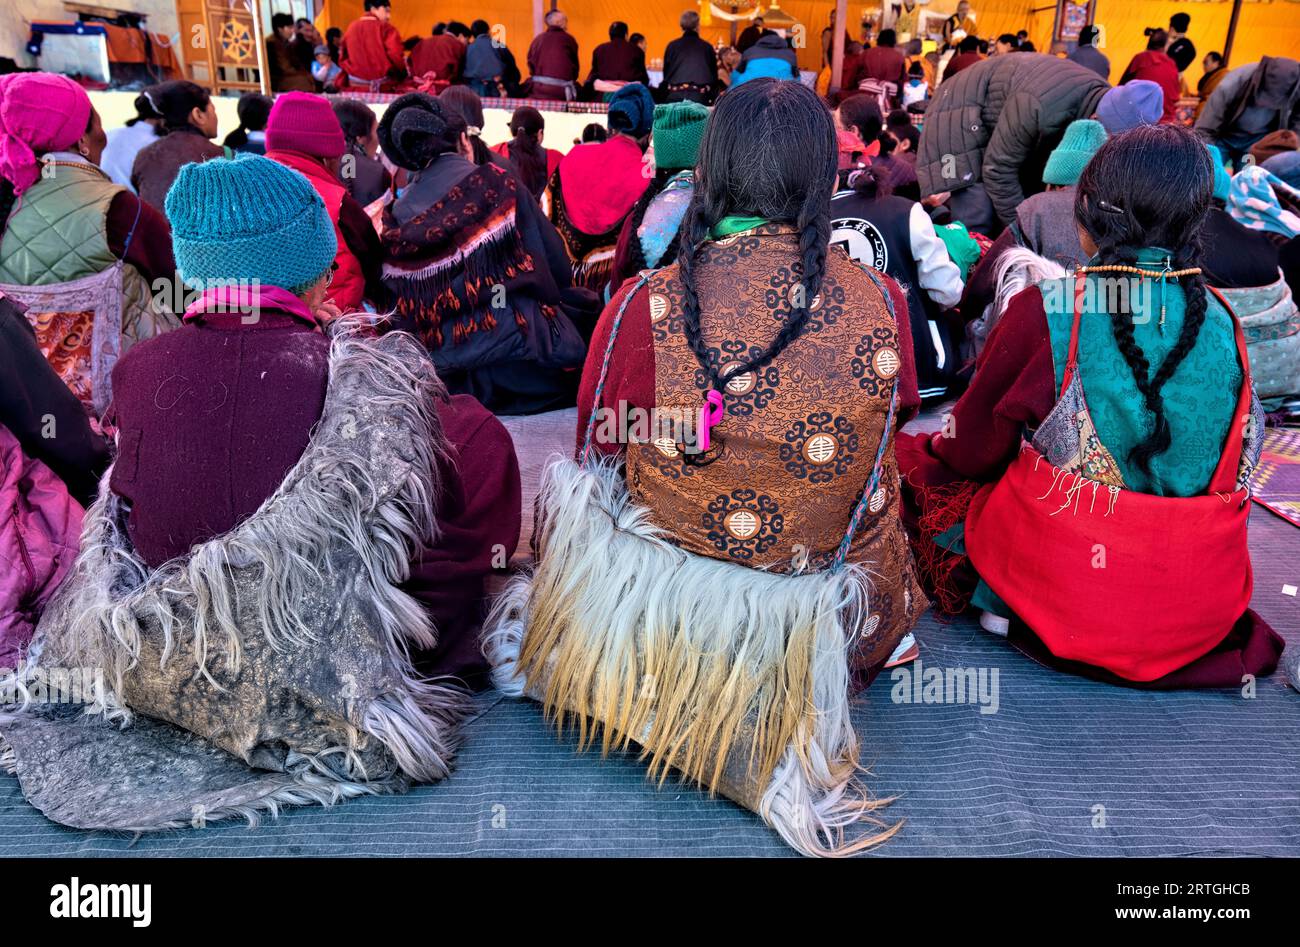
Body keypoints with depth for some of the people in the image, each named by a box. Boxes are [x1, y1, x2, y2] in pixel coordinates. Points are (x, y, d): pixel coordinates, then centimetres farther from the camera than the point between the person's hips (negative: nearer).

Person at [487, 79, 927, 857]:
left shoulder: (646, 306, -18)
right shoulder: (883, 307, -12)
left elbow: (597, 459, -1)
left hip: (664, 618, 0)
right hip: (833, 622, 1)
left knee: (566, 482, 28)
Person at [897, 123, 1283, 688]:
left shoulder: (1045, 311, -17)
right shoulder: (1222, 323, -3)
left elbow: (973, 450, -7)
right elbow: (1240, 460, 11)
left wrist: (937, 445, 16)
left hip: (1063, 582, -6)